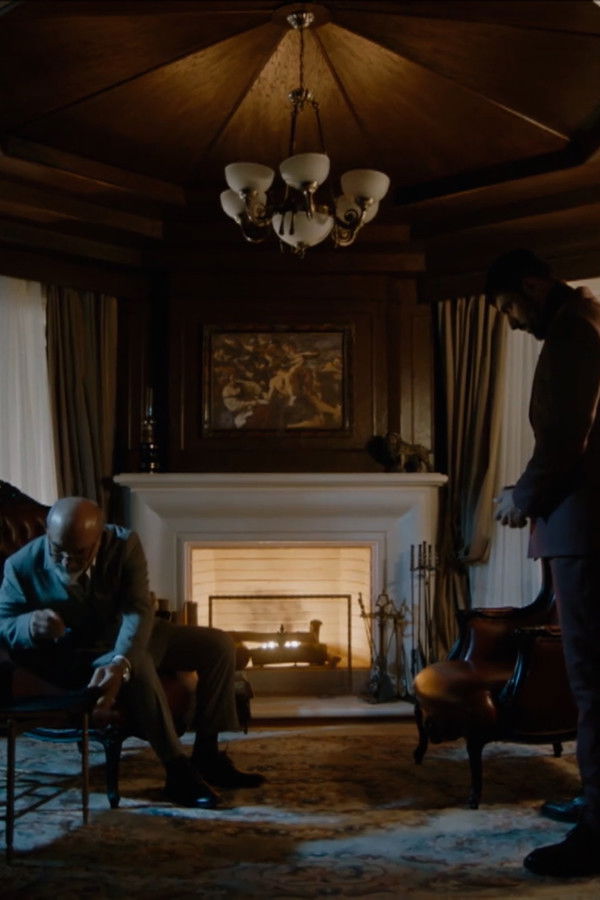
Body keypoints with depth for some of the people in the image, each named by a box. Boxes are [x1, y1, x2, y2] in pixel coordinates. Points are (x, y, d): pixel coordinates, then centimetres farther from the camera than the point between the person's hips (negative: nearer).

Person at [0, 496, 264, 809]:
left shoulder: (124, 544, -19)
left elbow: (139, 610, -28)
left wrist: (120, 664, -46)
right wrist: (29, 625, -37)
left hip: (132, 637, 4)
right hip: (80, 656, -4)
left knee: (218, 645, -7)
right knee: (139, 665, -37)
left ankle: (206, 756, -2)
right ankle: (178, 772, -30)